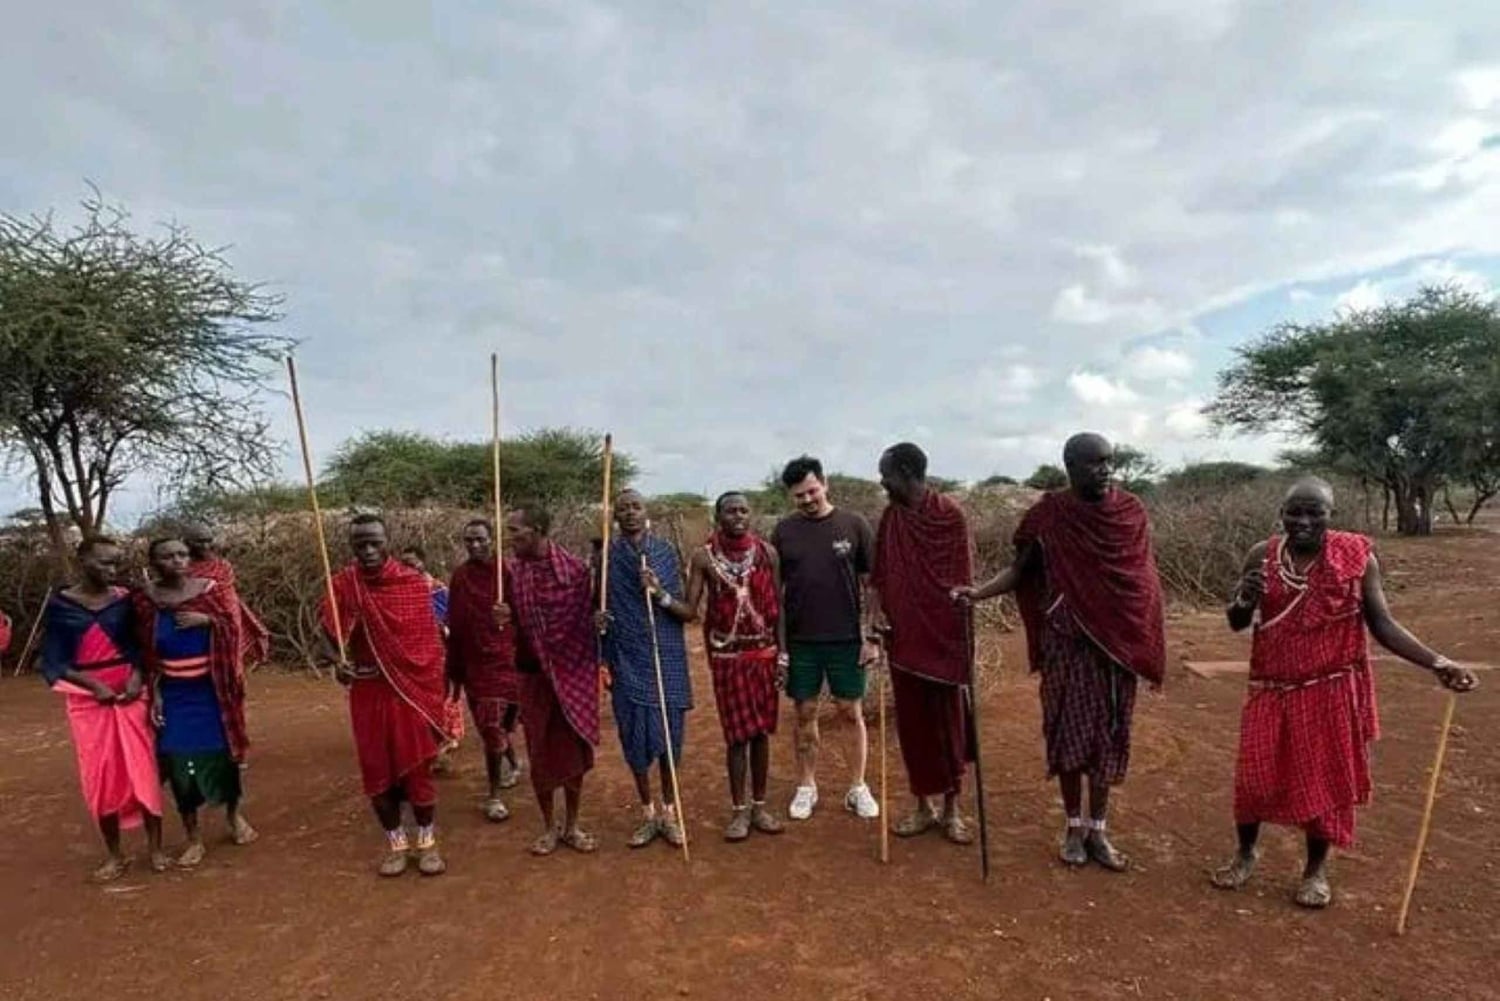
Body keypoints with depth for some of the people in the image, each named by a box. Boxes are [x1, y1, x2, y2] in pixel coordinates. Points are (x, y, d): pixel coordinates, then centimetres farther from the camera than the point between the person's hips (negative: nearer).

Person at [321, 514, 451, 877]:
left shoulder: (415, 583, -7)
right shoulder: (343, 585, -5)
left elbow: (430, 644, -4)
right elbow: (335, 636, 1)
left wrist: (435, 698, -5)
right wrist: (341, 664, -21)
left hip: (412, 690, -1)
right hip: (368, 692, 2)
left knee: (418, 767, 5)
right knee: (377, 771, 9)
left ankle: (427, 841, 24)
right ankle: (396, 843, 27)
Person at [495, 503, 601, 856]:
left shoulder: (575, 568, -10)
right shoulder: (511, 570, -3)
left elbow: (590, 618, 2)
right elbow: (514, 623, 8)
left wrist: (600, 622, -20)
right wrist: (504, 620, -14)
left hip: (573, 672, -1)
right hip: (533, 674, 2)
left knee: (574, 750, 9)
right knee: (540, 754, 10)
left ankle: (572, 826, 28)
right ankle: (550, 827, 29)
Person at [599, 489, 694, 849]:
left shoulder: (667, 552, 0)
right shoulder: (606, 554, 0)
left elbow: (689, 612, -1)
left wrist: (661, 595, -18)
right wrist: (596, 620, -12)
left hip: (666, 660, 0)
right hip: (627, 662, 0)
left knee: (669, 736, 6)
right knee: (636, 738, 5)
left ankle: (669, 811, 25)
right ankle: (647, 813, 25)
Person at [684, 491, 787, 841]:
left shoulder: (766, 551, 0)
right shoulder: (704, 556, -5)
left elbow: (777, 606, 3)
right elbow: (690, 608, -6)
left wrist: (783, 653, 0)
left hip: (765, 652, 2)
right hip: (727, 655, -2)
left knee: (762, 731, 10)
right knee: (737, 733, 2)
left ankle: (759, 806, 23)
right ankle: (739, 810, 16)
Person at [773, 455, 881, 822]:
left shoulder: (853, 525, -3)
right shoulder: (783, 531, 1)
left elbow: (871, 583, 0)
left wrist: (871, 636, -4)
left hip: (846, 638, -1)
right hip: (800, 639, 1)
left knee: (853, 713, 7)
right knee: (805, 714, 10)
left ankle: (858, 788, 21)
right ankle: (806, 787, 24)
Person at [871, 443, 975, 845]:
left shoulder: (950, 514, -8)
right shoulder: (890, 517, 5)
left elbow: (963, 579, -6)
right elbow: (881, 572, 8)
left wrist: (965, 635, -8)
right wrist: (877, 609, -8)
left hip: (944, 635, -4)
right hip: (903, 635, 4)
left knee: (948, 722, 7)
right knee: (912, 722, 10)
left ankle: (951, 809, 21)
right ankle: (924, 806, 24)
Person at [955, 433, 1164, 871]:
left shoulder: (1131, 511, 0)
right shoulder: (1049, 514, -6)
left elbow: (1145, 579, 6)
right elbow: (1020, 569, -1)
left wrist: (1149, 645, 4)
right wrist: (979, 592, -19)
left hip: (1117, 641, 2)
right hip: (1066, 641, -2)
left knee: (1108, 734, 8)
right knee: (1068, 732, 5)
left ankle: (1099, 829, 23)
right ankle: (1074, 826, 23)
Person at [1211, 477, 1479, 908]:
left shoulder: (1356, 555, -8)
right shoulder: (1262, 555, -5)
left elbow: (1381, 623, -4)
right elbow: (1236, 623, 1)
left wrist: (1437, 662, -16)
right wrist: (1244, 601, -21)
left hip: (1332, 690, -1)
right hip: (1272, 690, 1)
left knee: (1325, 778, 9)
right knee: (1254, 774, 7)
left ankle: (1316, 869, 31)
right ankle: (1246, 853, 31)